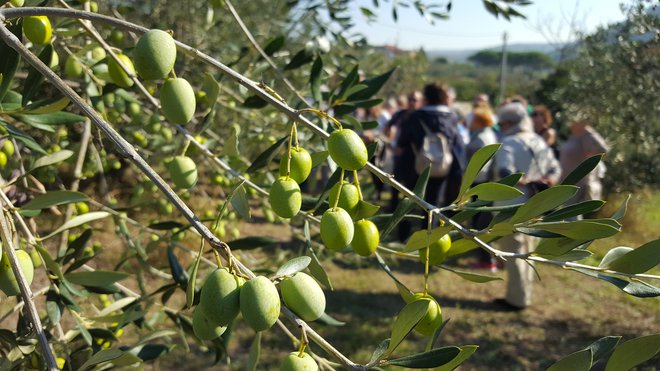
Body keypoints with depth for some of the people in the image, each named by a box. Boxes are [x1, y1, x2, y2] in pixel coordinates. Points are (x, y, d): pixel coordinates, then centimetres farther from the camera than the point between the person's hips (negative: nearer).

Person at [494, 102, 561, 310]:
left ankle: (517, 299, 4)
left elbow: (505, 172, -31)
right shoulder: (539, 142, 11)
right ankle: (524, 294, 27)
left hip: (511, 205, -8)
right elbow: (555, 169, 12)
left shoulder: (509, 143, -15)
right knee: (526, 250, 18)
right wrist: (547, 181, -4)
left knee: (513, 251, -1)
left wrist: (524, 182, -18)